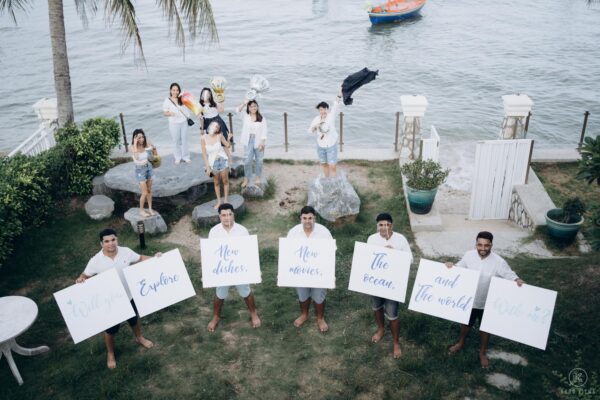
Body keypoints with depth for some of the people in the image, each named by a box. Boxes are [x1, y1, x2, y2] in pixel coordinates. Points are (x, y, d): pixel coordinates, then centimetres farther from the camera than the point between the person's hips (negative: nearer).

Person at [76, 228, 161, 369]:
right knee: (110, 329, 17)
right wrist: (81, 279, -32)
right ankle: (110, 354, 44)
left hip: (128, 296, 3)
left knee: (134, 319, 28)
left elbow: (140, 259, 1)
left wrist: (154, 258, -14)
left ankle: (139, 338, 59)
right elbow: (85, 276, -10)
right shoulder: (96, 261, -24)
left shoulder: (126, 252, -16)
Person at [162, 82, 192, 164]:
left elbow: (185, 109, 14)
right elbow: (165, 113, -4)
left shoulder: (182, 99, 2)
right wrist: (170, 113, -23)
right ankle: (178, 157, 16)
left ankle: (186, 157, 18)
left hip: (183, 122, 3)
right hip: (174, 123, -2)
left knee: (184, 140, 8)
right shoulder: (167, 100, -6)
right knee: (176, 141, 5)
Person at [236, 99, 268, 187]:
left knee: (259, 160, 10)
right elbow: (238, 110, -16)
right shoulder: (245, 116, 1)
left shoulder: (262, 118, -2)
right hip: (248, 142, 0)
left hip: (258, 142, 0)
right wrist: (245, 102, -28)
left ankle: (257, 177, 28)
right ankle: (246, 179, 15)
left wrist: (262, 143, -13)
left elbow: (264, 131, -5)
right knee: (247, 161, 3)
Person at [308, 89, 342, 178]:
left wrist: (340, 93, -47)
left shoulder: (331, 116, -17)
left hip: (331, 146, -4)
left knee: (332, 167, -5)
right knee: (324, 165, 18)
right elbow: (310, 131, 2)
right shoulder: (316, 119, -7)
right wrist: (314, 126, -21)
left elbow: (336, 105, -32)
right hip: (320, 146, 4)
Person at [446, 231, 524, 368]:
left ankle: (482, 352, 43)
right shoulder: (469, 255, -14)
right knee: (466, 323, 25)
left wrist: (517, 281, -36)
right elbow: (459, 268, 2)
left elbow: (509, 275, -15)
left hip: (487, 303, -2)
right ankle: (460, 343, 53)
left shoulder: (498, 262, -24)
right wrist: (451, 266, -19)